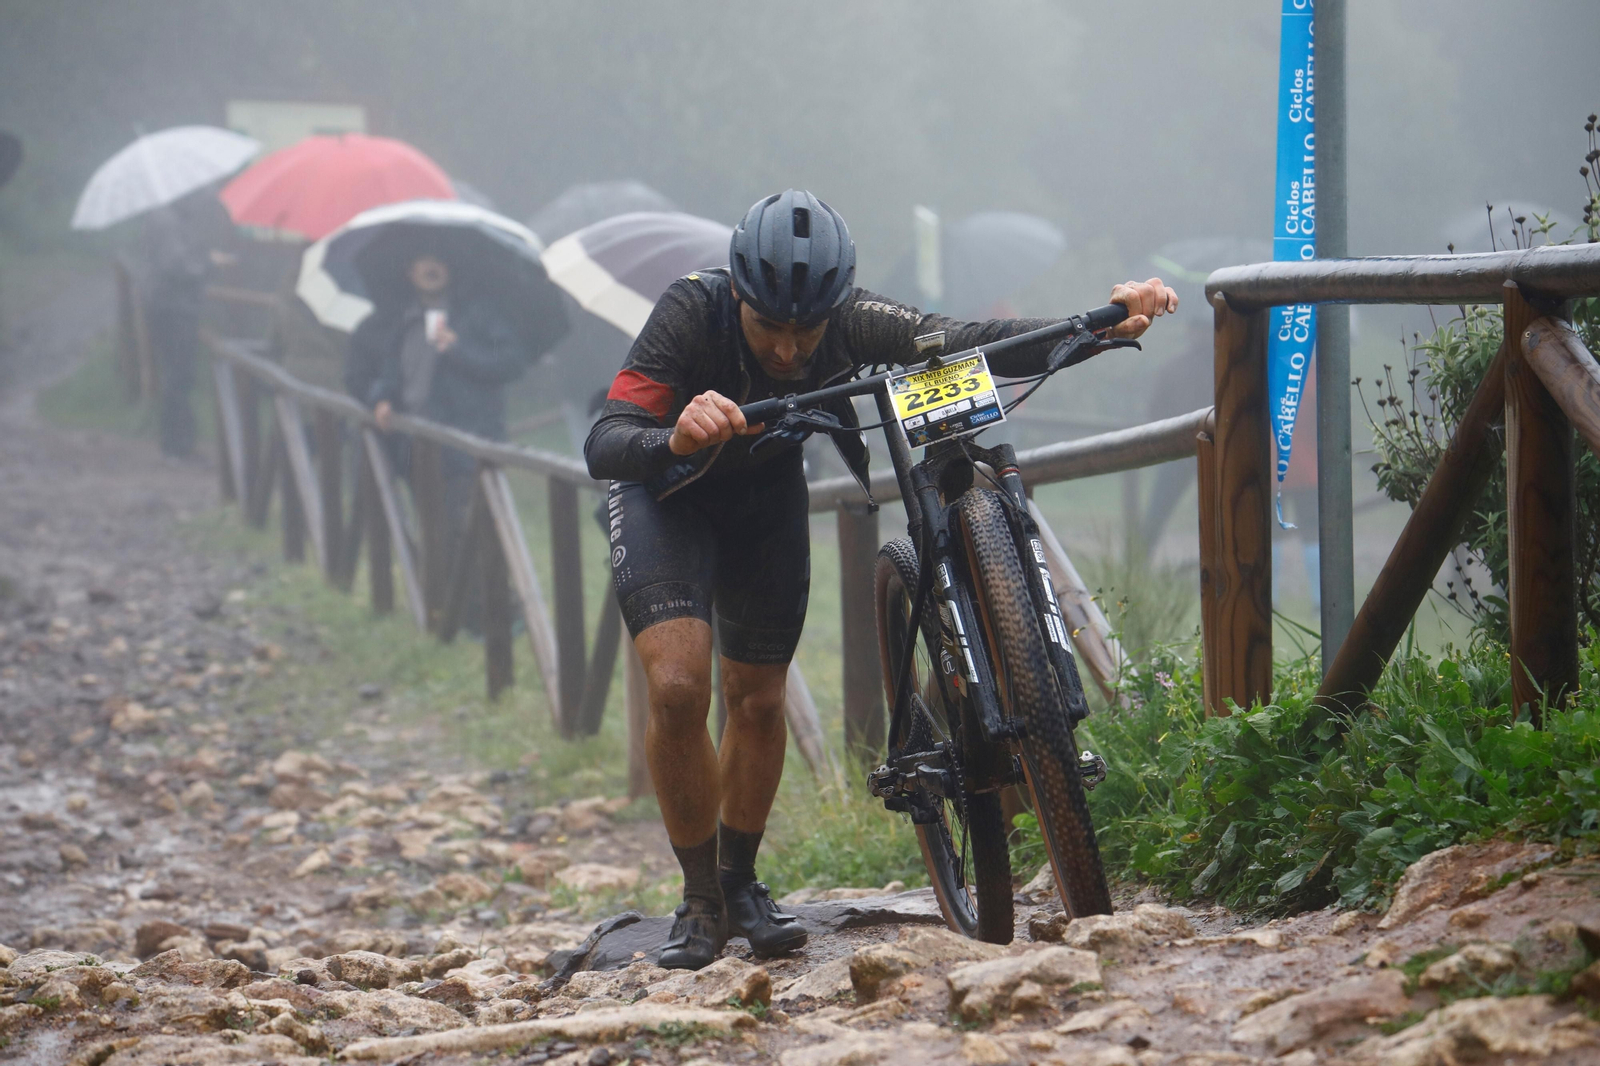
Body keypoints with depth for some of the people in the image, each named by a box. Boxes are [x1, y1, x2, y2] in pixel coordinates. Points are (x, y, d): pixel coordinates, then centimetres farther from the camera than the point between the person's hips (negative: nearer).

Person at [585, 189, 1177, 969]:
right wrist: (676, 440, -64)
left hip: (765, 497, 3)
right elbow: (603, 446, -41)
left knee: (758, 701, 5)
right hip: (667, 498, -3)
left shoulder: (849, 322, -28)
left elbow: (967, 346, -35)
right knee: (677, 686, -20)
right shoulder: (692, 314, -35)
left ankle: (740, 883, 27)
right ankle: (701, 901, -3)